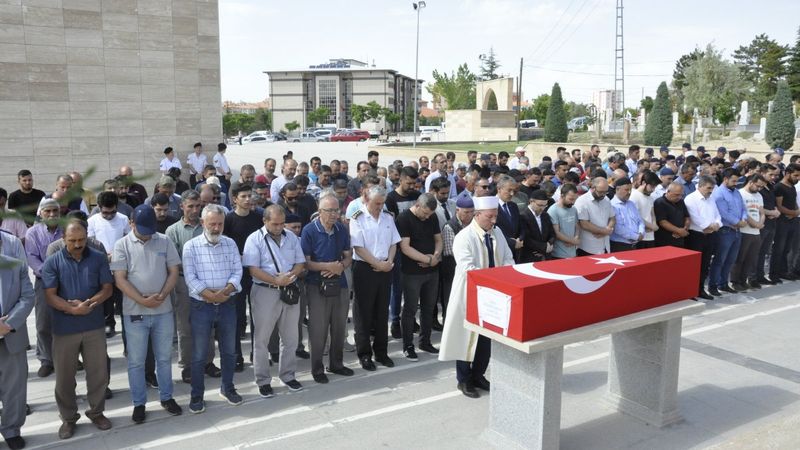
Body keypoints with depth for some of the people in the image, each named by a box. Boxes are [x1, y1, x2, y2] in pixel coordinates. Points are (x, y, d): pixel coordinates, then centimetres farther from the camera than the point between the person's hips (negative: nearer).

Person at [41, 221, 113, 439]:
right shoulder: (52, 263, -4)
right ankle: (68, 418, 26)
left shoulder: (99, 258, 0)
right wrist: (74, 309, -22)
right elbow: (50, 297, -9)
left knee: (98, 372, 9)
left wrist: (88, 303, -17)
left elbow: (107, 289, -1)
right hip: (64, 329, -1)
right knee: (64, 376, 9)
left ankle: (96, 412, 28)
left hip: (94, 326, 1)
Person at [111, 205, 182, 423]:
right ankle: (139, 403, 21)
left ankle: (166, 397, 27)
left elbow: (173, 272, 2)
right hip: (135, 312, -1)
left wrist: (161, 296, -12)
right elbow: (120, 280, -8)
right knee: (136, 361, 7)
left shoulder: (164, 241, 2)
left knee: (164, 357, 13)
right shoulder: (122, 245, -3)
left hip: (163, 310, 2)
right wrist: (142, 300, -17)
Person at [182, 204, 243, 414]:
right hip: (201, 306, -3)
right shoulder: (191, 246, -5)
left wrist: (226, 290, -17)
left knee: (229, 350, 14)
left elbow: (237, 271, 0)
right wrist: (209, 294, -20)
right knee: (199, 355, 5)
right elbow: (190, 277, -11)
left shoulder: (230, 244, 5)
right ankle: (197, 396, 19)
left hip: (227, 305, 3)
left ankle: (227, 388, 31)